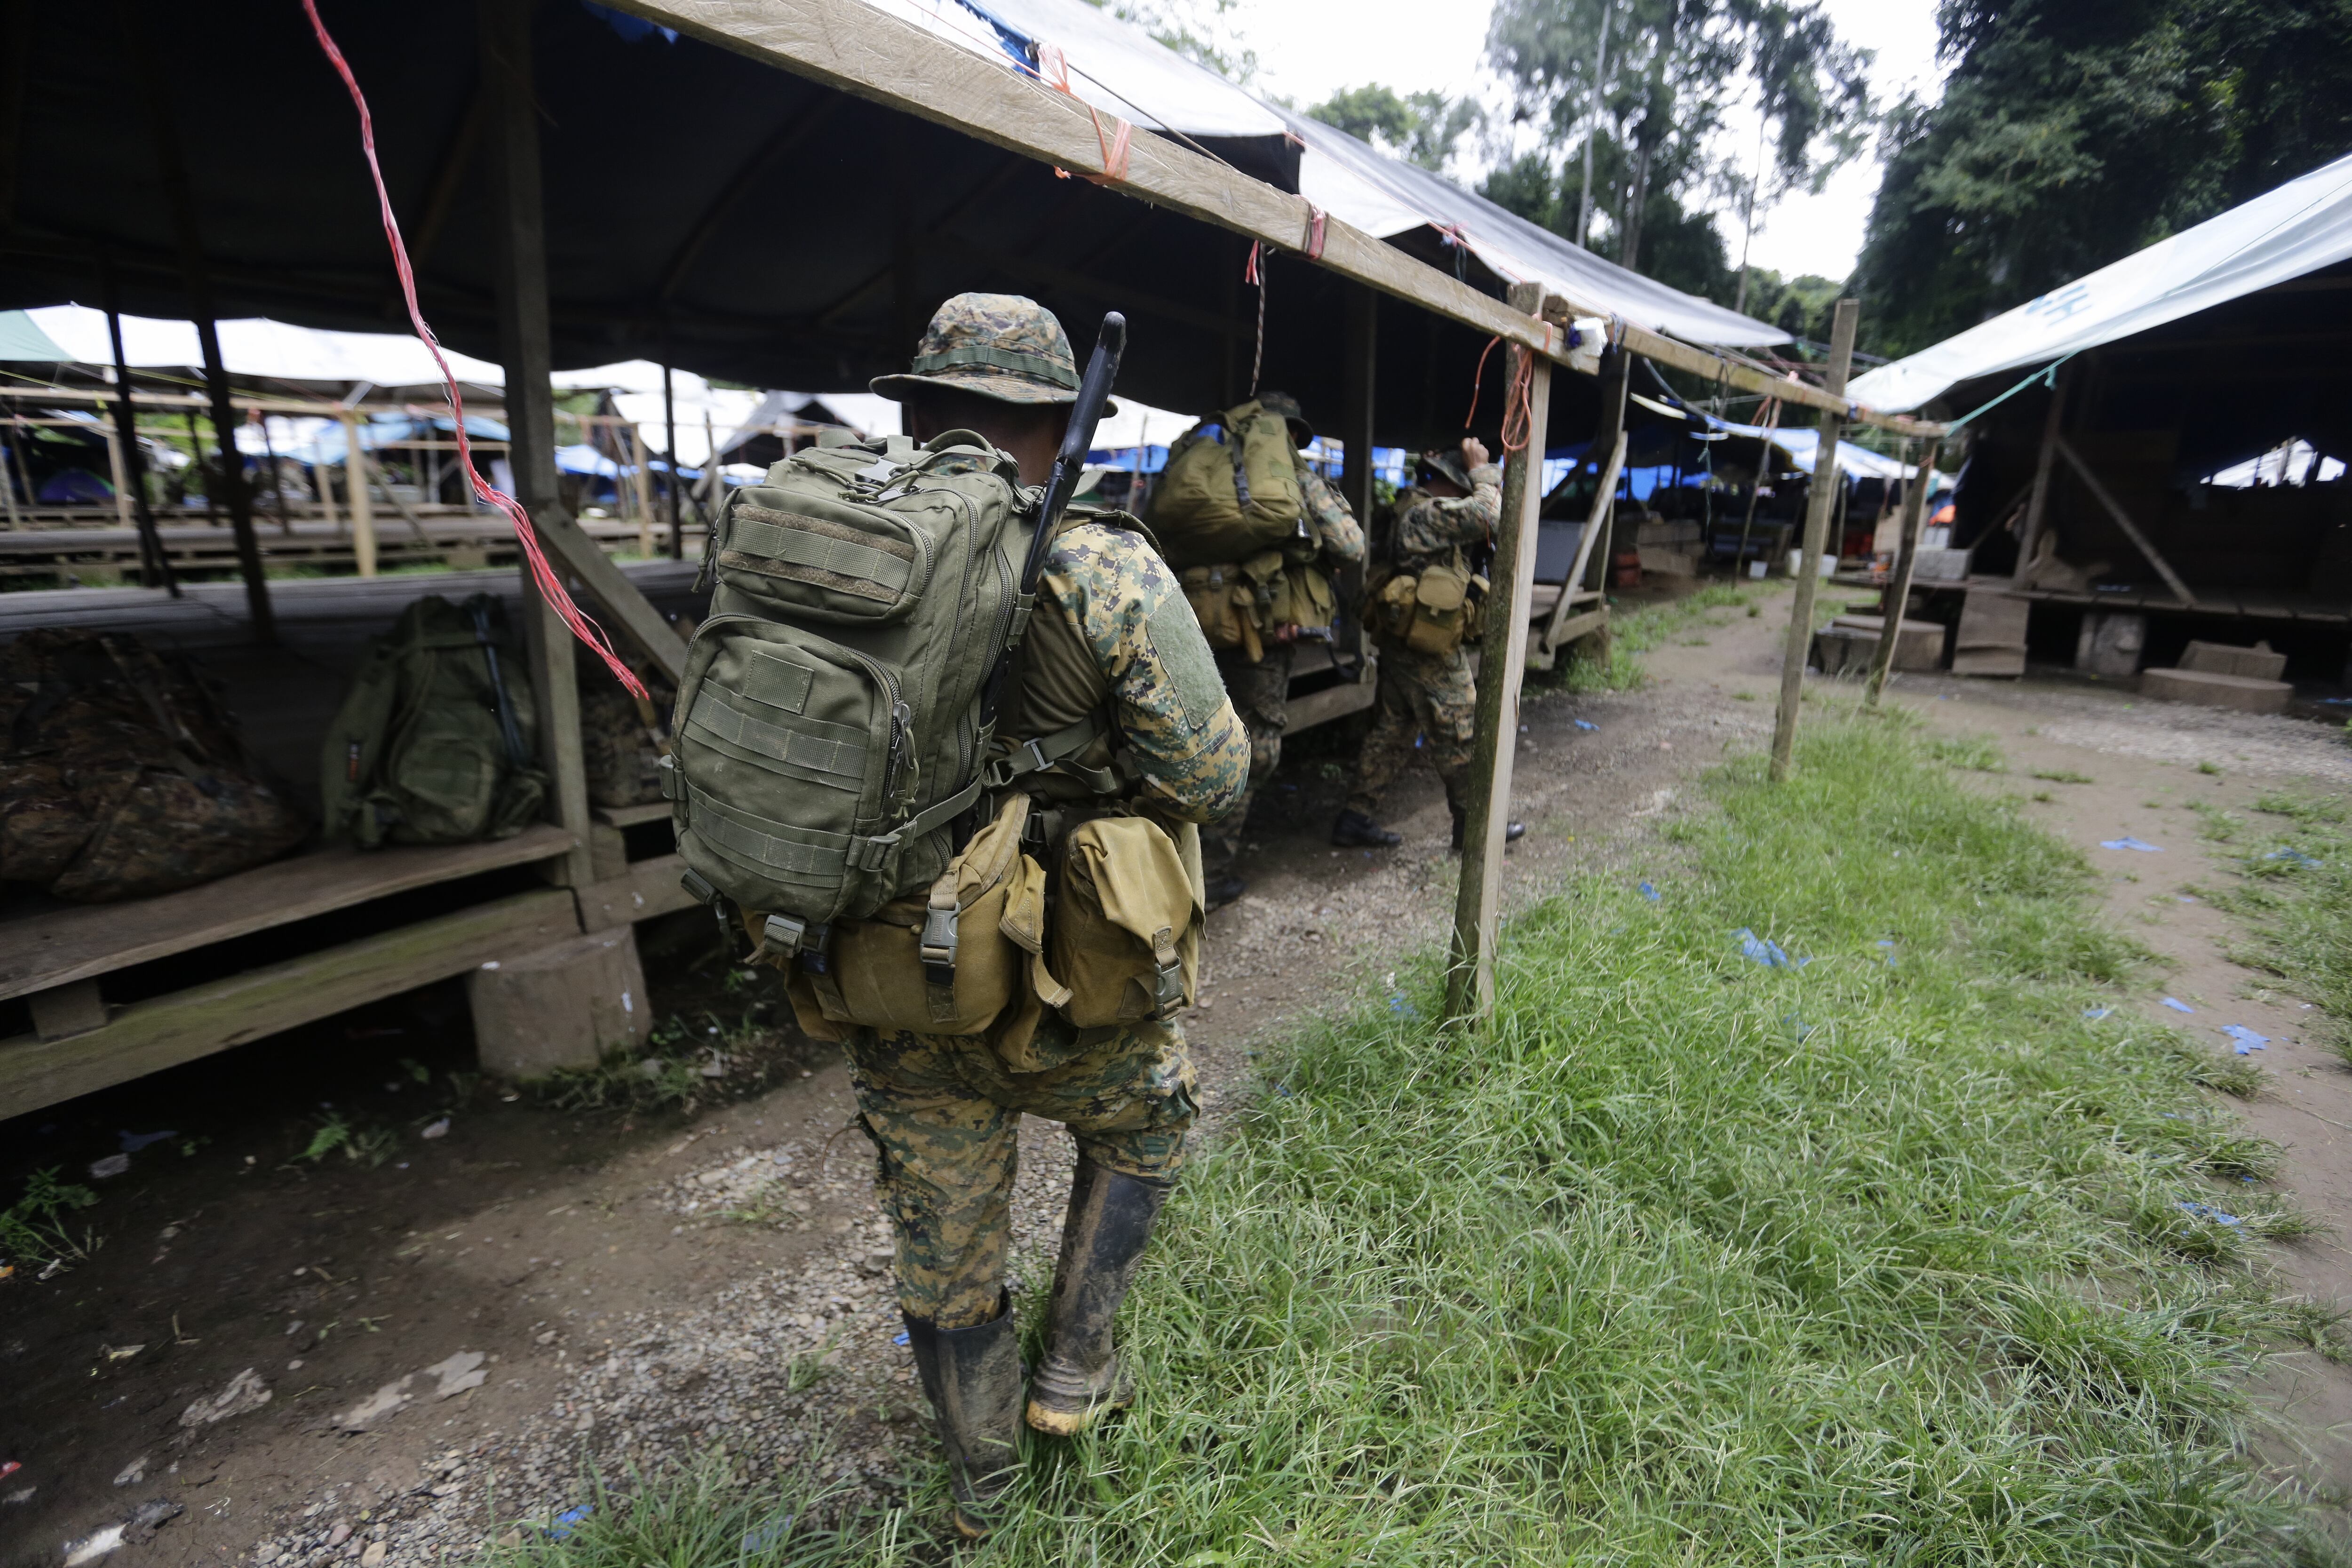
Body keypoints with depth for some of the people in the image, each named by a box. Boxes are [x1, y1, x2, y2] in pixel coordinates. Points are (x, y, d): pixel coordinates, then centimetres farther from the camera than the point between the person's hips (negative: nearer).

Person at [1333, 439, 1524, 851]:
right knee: (1459, 738, 5)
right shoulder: (1430, 513, -20)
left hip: (1399, 643, 10)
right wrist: (1482, 470, -11)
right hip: (1433, 650, -10)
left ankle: (1356, 818, 17)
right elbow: (1488, 515, -26)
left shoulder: (1407, 506, 12)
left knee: (1392, 733, 14)